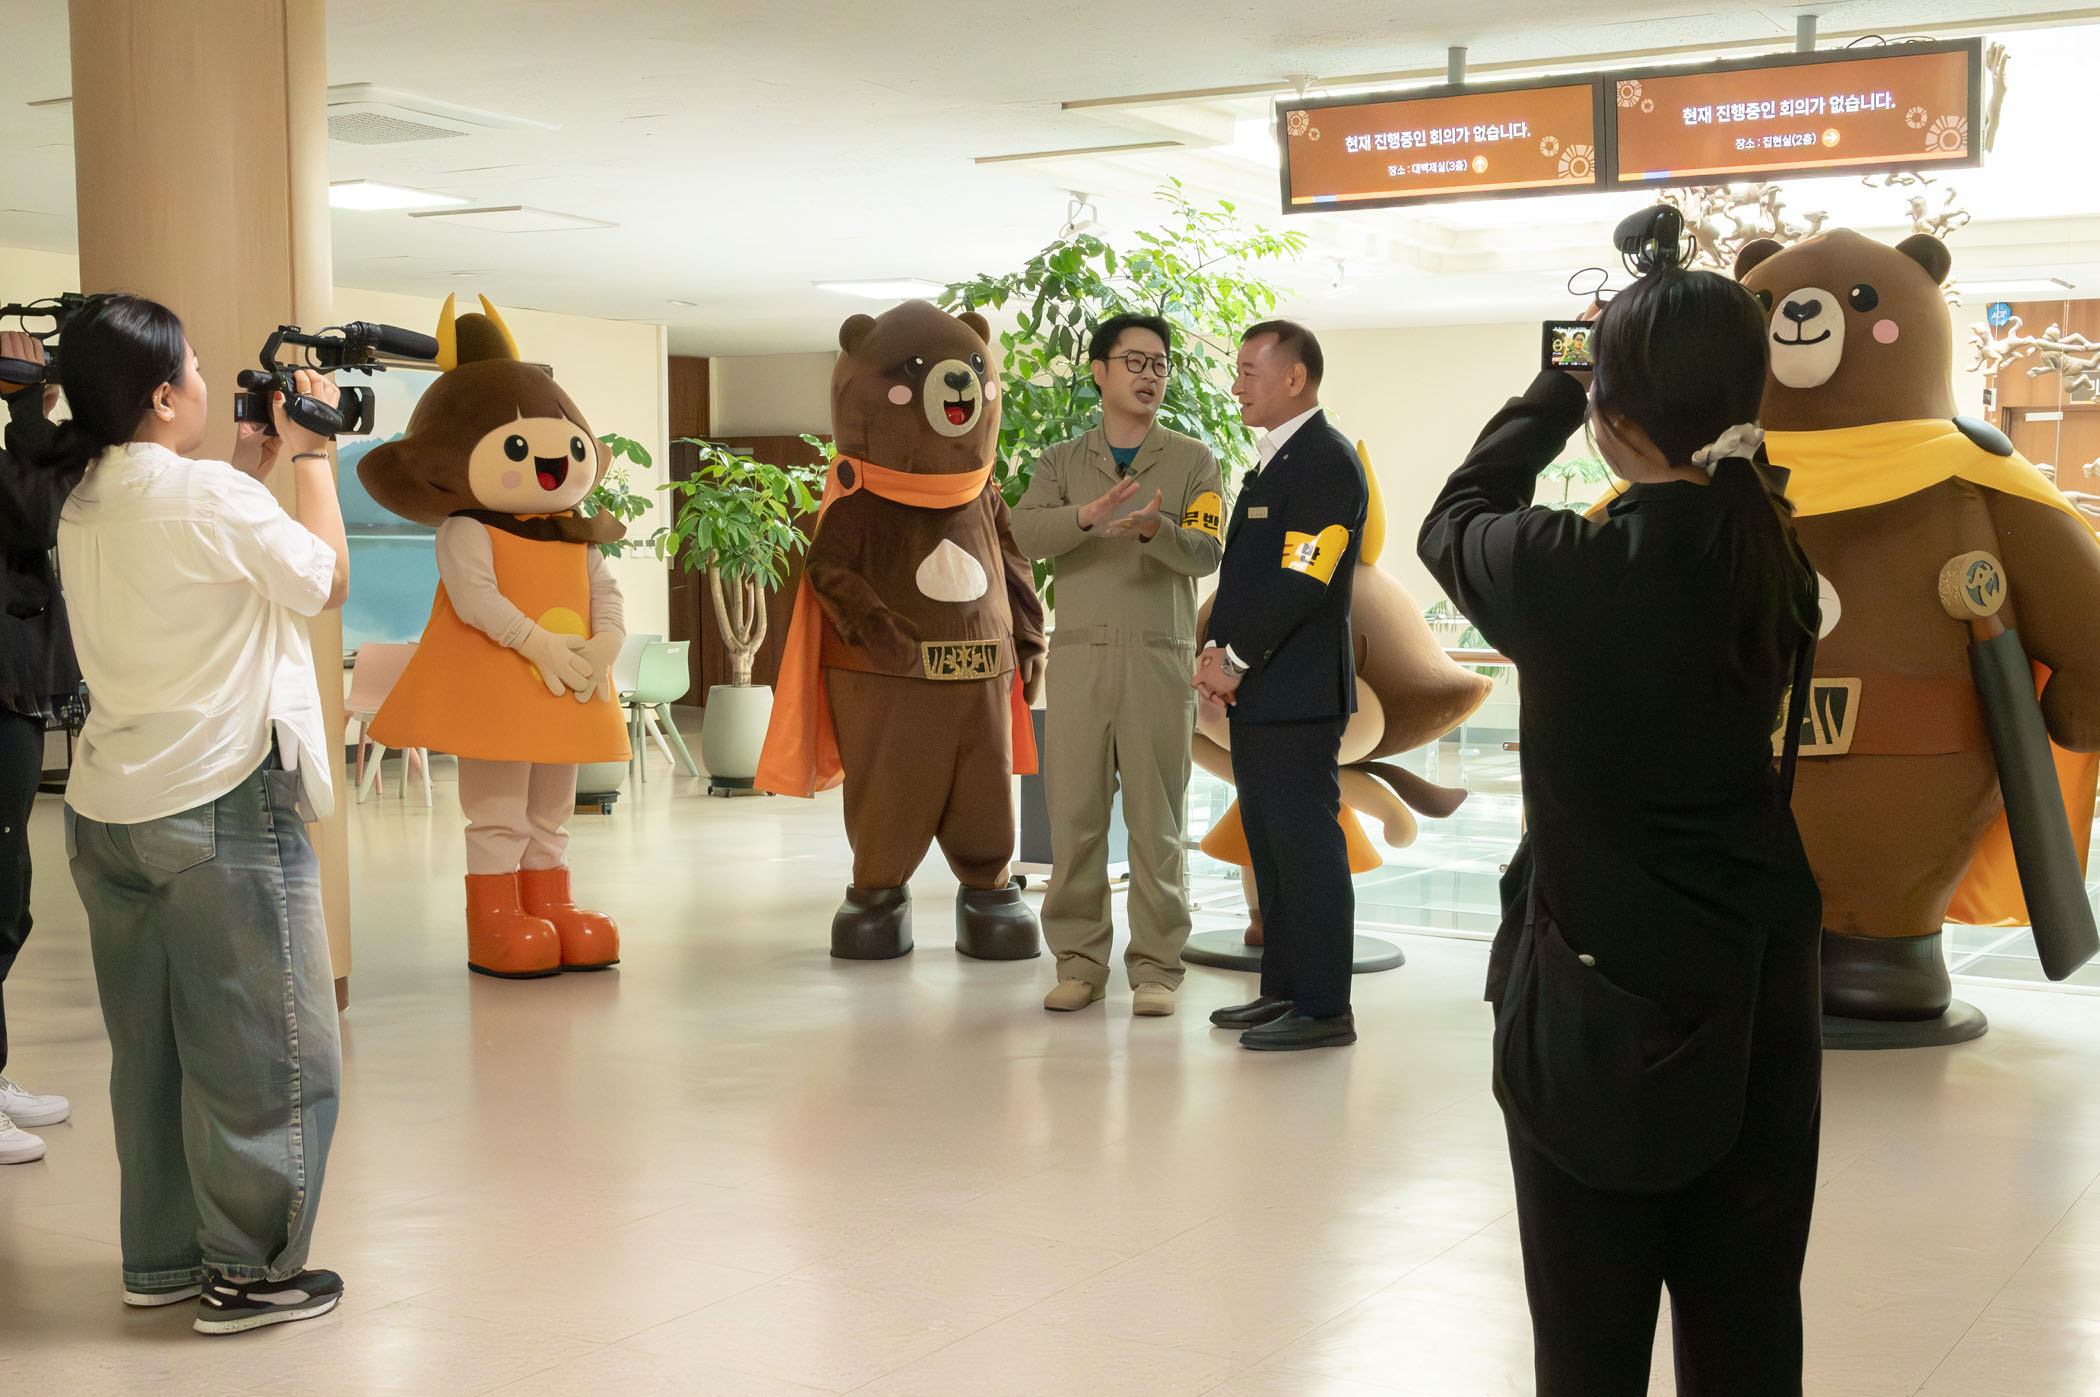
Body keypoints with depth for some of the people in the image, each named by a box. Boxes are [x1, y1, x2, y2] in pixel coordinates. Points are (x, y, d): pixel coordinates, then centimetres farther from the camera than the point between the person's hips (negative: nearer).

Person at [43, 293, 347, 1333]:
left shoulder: (84, 505, 10)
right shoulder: (207, 494, -15)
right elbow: (325, 582, -4)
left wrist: (252, 471, 18)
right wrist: (308, 458, 5)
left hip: (107, 811, 8)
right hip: (220, 811, -8)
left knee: (151, 1044, 16)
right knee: (265, 1052, 3)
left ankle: (161, 1257, 24)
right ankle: (250, 1271, 10)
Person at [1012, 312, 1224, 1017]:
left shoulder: (1193, 461, 9)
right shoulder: (1062, 462, 12)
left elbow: (1207, 553, -5)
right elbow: (1025, 532, -8)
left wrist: (1155, 530, -26)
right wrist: (1088, 515, -27)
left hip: (1159, 657, -1)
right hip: (1079, 654, 1)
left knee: (1156, 819, 0)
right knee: (1074, 814, 2)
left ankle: (1155, 967, 7)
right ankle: (1079, 961, 13)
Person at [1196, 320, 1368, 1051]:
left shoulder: (1327, 461, -12)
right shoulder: (1274, 461, 19)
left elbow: (1299, 584, -19)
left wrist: (1235, 661, -13)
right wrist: (1218, 652, 4)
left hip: (1297, 690, -10)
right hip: (1255, 689, 10)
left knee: (1307, 845, -6)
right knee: (1270, 843, 14)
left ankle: (1324, 1009, -1)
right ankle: (1284, 989, 22)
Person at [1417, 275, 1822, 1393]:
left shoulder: (1566, 570, -21)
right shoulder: (1773, 558, -7)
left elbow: (1453, 525, 1)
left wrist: (1554, 391, 11)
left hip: (1601, 993, -5)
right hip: (1759, 987, 5)